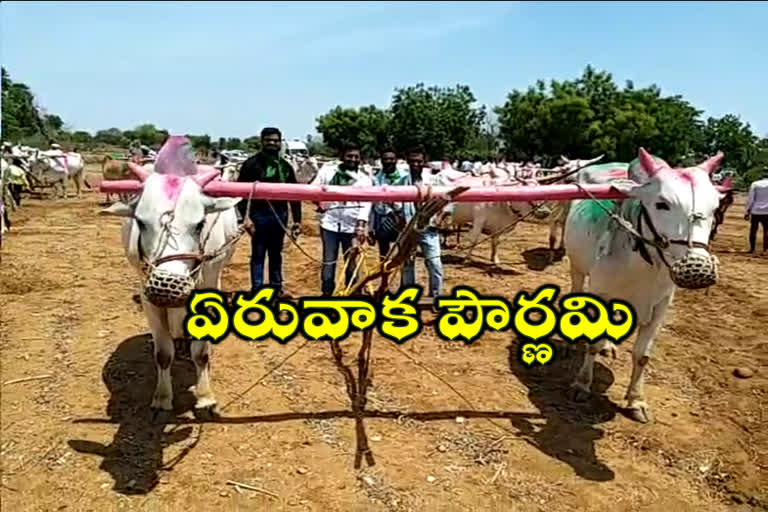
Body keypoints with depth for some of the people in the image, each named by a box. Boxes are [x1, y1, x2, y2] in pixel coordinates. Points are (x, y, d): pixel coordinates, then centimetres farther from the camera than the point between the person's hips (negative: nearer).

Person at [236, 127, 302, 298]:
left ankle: (277, 287, 25)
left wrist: (297, 219, 9)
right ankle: (256, 289, 10)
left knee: (276, 254, 14)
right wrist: (245, 216, -16)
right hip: (259, 214, -4)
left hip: (280, 214, 4)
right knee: (258, 254, 3)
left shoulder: (285, 166, 12)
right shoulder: (252, 163, -2)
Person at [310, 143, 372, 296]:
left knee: (351, 262, 8)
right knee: (328, 261, 3)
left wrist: (361, 226, -18)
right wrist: (318, 201, -16)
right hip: (330, 224, 0)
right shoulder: (327, 171, 3)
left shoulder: (365, 180, 2)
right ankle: (326, 293, 14)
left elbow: (365, 204, -7)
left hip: (352, 227, 1)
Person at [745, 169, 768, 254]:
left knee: (753, 229, 9)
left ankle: (752, 248, 12)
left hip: (755, 211, 1)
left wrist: (747, 211, 1)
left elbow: (750, 199, -3)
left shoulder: (755, 184, -2)